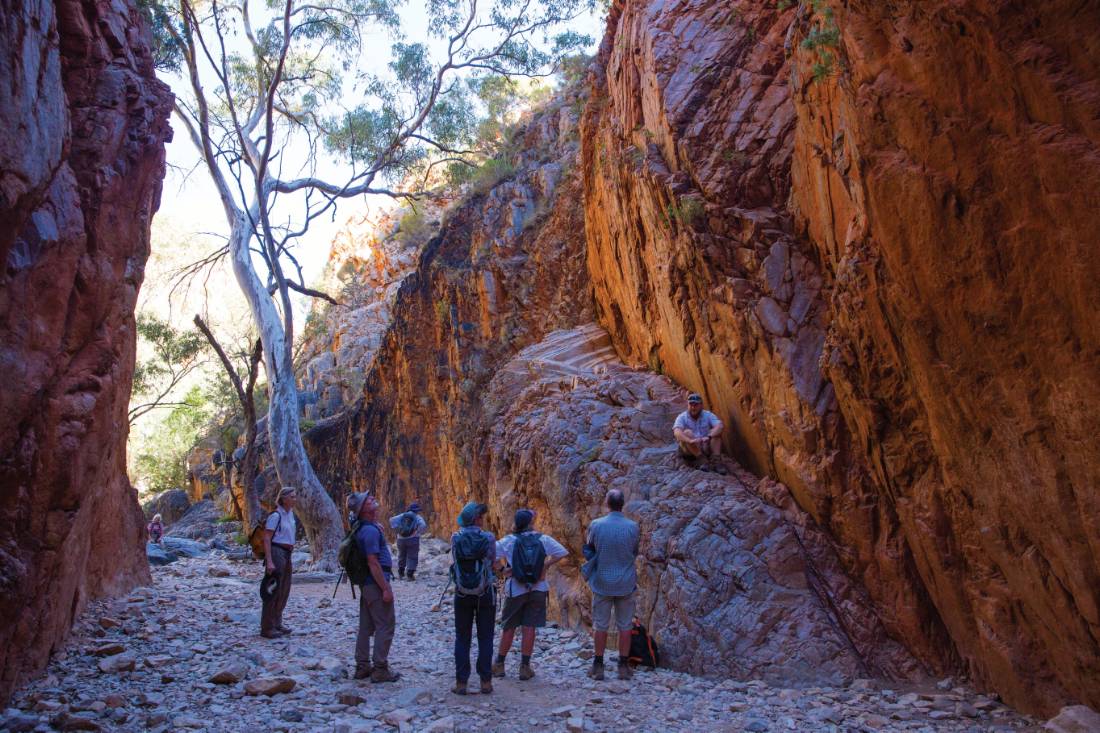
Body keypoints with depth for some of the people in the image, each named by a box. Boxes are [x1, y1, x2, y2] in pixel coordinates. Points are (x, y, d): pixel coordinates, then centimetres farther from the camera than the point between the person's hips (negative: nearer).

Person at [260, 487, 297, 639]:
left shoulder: (290, 514, 12)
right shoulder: (276, 515, -13)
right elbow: (266, 539, -16)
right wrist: (269, 561, -22)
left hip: (286, 554, 9)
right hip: (276, 553, -9)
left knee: (284, 591, 14)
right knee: (273, 591, -4)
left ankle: (276, 624, 25)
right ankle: (267, 628, 4)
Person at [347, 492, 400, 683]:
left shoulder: (362, 529, 9)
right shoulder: (371, 530, -20)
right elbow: (373, 562, -23)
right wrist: (386, 588, -21)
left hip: (366, 584, 9)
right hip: (376, 584, -9)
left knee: (366, 626, 14)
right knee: (385, 626, -2)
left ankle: (362, 667, 22)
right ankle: (380, 670, 2)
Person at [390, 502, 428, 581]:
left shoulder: (402, 516, 10)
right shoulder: (417, 517, -1)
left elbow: (392, 520, -1)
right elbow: (423, 525, -18)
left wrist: (397, 529, 2)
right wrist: (418, 532, -6)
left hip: (401, 539, 4)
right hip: (413, 540, -4)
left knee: (402, 556, 19)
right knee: (412, 557, 3)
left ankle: (400, 573, 23)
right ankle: (410, 574, -3)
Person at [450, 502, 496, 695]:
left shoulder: (455, 538, -8)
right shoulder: (488, 538, -13)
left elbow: (455, 560, 6)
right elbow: (493, 563, 0)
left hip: (462, 594, 1)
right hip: (485, 594, -1)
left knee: (462, 639, 11)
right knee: (485, 639, 10)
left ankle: (461, 683, 12)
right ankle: (485, 681, 14)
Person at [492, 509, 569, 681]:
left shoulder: (509, 541, -7)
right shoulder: (543, 539, -4)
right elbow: (562, 553, -6)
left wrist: (503, 568, -3)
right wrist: (546, 565, -2)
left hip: (515, 590, 0)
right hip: (538, 589, 1)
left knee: (508, 628, 12)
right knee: (529, 628, 7)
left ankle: (499, 665, 21)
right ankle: (525, 667, 12)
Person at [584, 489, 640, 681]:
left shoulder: (596, 525, -10)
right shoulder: (632, 526, -9)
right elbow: (635, 552, 4)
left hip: (602, 582, 0)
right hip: (626, 583, 0)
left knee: (600, 625, 9)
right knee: (624, 626, 10)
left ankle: (598, 666, 15)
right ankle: (623, 667, 15)